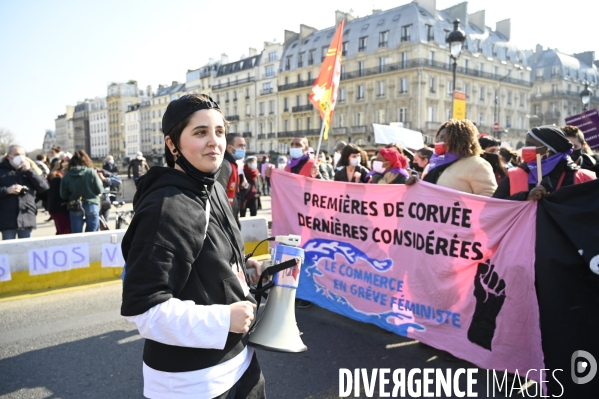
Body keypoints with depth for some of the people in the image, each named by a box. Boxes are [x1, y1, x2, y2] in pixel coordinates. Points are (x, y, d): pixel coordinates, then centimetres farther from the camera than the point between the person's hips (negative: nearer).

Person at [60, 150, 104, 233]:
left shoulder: (67, 175, -2)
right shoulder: (91, 172, -8)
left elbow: (63, 195, 2)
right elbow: (100, 190, -3)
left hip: (74, 208, 2)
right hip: (91, 206, -1)